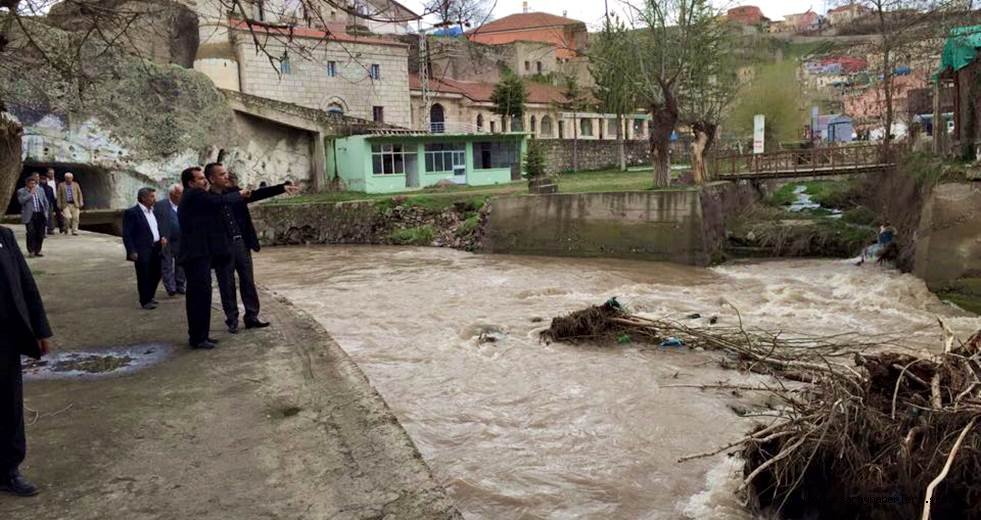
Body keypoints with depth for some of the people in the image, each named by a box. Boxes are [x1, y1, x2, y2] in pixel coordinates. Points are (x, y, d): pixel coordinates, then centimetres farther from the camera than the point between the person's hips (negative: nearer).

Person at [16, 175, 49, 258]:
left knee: (40, 234, 3)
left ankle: (37, 251, 13)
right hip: (30, 215, -4)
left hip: (41, 215, 4)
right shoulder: (21, 191, 3)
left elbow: (45, 201, 19)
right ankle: (31, 251, -1)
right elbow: (21, 201, -14)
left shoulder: (40, 190, 15)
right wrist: (31, 193, -10)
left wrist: (46, 212, 10)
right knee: (31, 233, -10)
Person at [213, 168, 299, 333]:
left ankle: (251, 317, 19)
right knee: (227, 286, 5)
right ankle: (232, 320, 16)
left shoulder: (234, 192, 6)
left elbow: (258, 194, 3)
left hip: (242, 243, 5)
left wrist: (283, 187, -4)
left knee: (248, 282, 9)